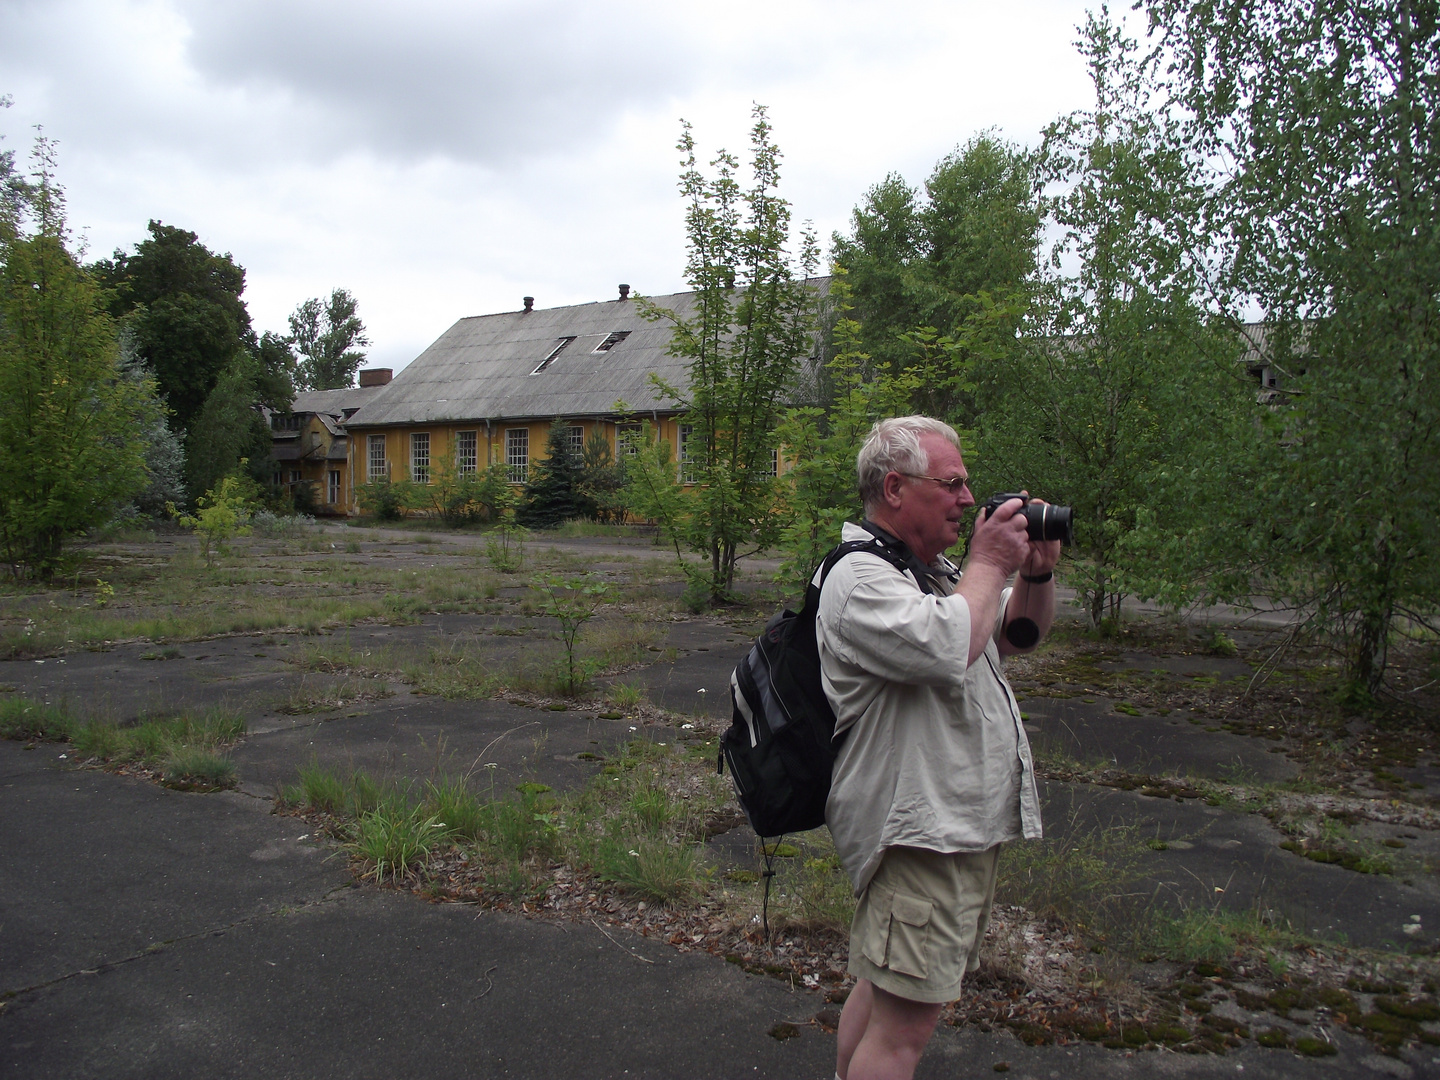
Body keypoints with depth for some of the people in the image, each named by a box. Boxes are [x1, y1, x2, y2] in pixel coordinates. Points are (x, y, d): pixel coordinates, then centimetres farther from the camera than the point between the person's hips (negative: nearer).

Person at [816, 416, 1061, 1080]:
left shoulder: (933, 569, 14)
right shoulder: (860, 576, -17)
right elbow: (947, 646, -33)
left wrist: (1036, 572, 3)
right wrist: (990, 564, -17)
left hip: (965, 827, 10)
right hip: (922, 838, -10)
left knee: (883, 988, 21)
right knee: (905, 1022, -6)